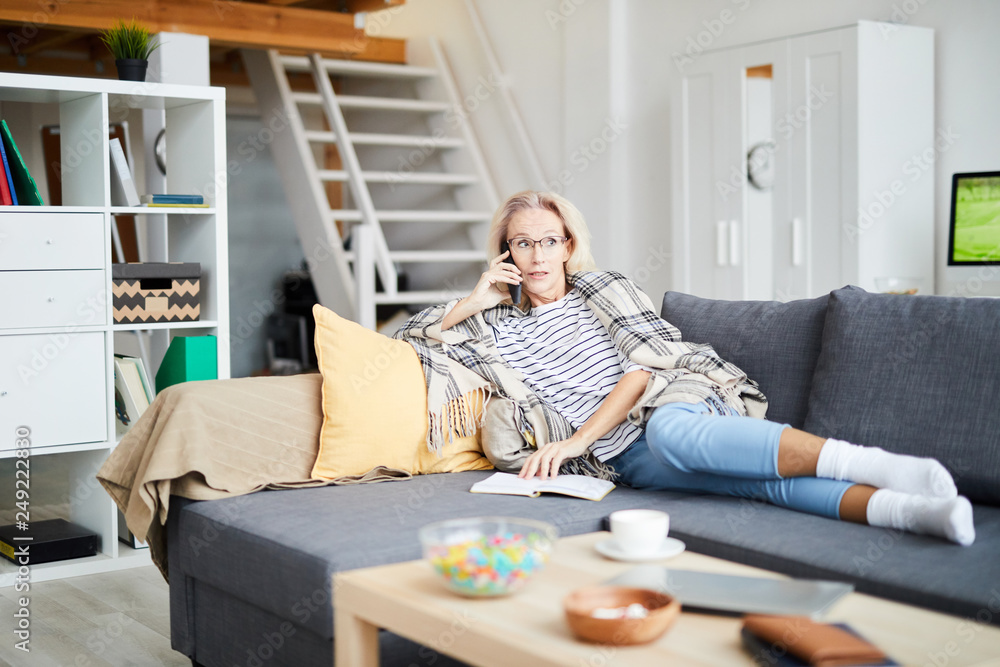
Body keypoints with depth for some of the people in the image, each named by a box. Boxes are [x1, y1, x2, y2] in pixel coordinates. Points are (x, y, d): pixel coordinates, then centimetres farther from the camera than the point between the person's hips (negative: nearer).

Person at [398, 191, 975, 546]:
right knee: (759, 476, -31)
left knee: (670, 430, -42)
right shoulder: (495, 325, 20)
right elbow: (408, 345, 21)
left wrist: (575, 441, -9)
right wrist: (471, 303, 8)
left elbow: (647, 366, 1)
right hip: (624, 460, 1)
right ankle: (902, 509, -53)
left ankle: (875, 466, -52)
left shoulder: (603, 287, 12)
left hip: (678, 403, 0)